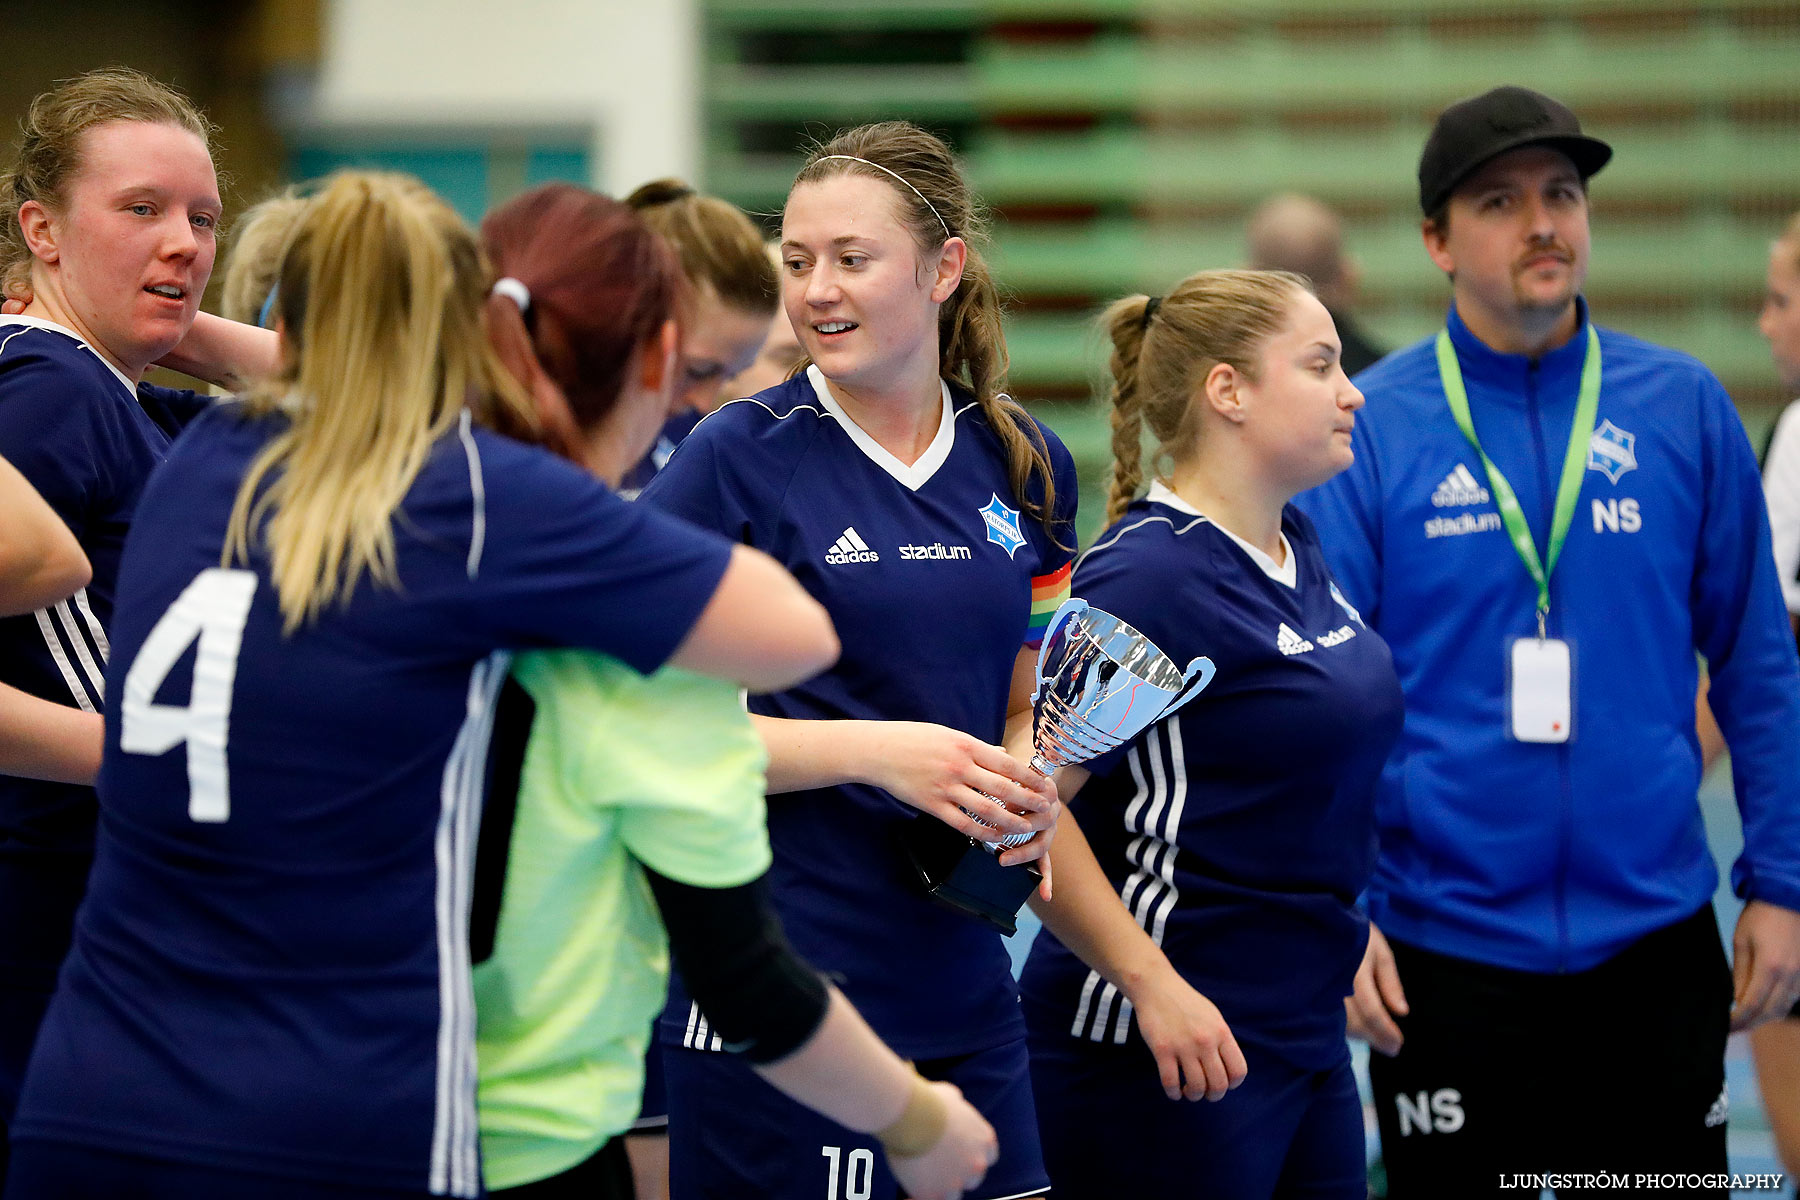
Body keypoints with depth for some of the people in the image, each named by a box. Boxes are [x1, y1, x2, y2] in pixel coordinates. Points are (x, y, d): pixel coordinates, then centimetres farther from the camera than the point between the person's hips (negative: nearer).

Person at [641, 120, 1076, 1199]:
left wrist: (1028, 794, -3)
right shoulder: (741, 457, -6)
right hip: (776, 986, -5)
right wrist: (878, 752, -18)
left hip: (963, 985, 5)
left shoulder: (1025, 464, 9)